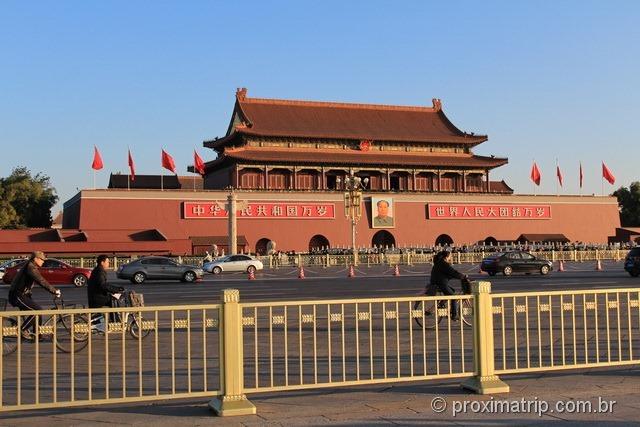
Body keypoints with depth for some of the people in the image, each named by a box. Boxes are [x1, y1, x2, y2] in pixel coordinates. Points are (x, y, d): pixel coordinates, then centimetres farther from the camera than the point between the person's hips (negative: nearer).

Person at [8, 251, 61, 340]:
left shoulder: (31, 266, 14)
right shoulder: (31, 267, -18)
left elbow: (41, 281, 20)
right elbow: (41, 281, -26)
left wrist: (54, 291, 15)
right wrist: (54, 291, -24)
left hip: (22, 295, 10)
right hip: (17, 296, -10)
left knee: (36, 311, 12)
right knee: (38, 310, -15)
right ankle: (23, 330, -6)